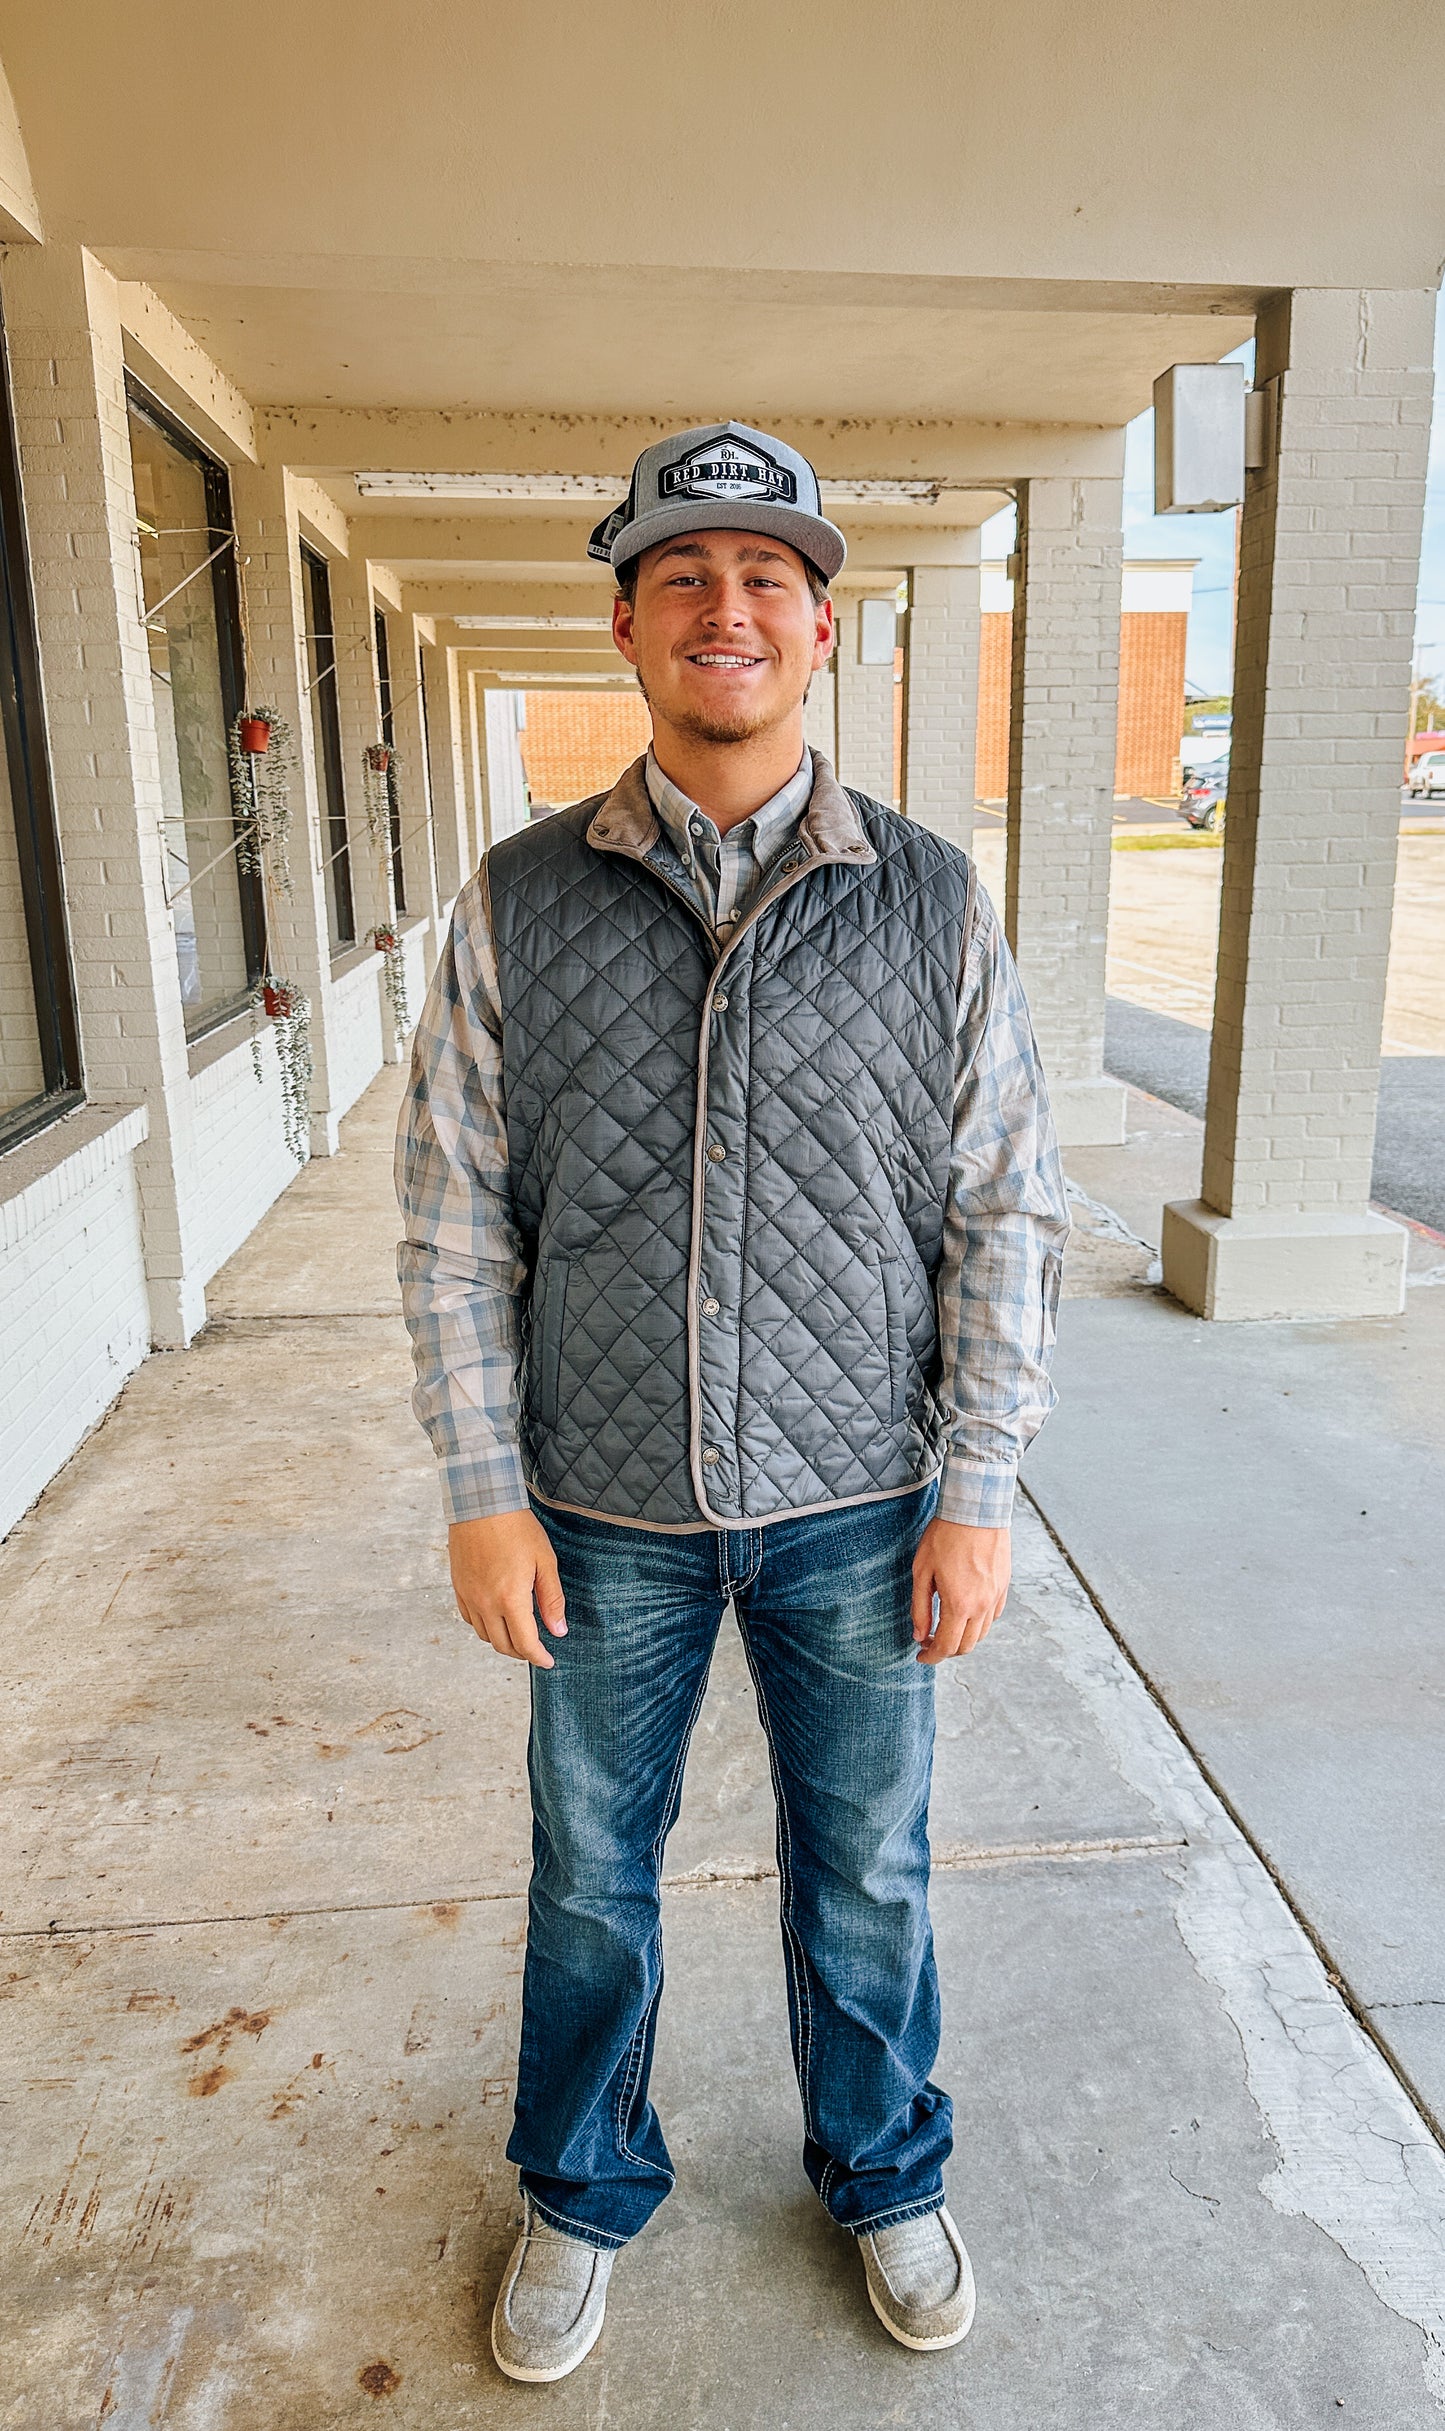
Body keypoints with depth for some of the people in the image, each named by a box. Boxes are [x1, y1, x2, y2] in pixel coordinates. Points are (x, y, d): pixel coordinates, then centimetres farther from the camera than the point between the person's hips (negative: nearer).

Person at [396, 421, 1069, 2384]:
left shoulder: (932, 902, -5)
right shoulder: (520, 901, -5)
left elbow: (1006, 1214, -3)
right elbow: (454, 1213, -3)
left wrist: (978, 1492, -5)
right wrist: (483, 1491, -5)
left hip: (858, 1510, 0)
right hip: (607, 1513, 1)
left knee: (867, 1872, 19)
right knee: (591, 1873, 19)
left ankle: (883, 2175, 48)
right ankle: (584, 2191, 47)